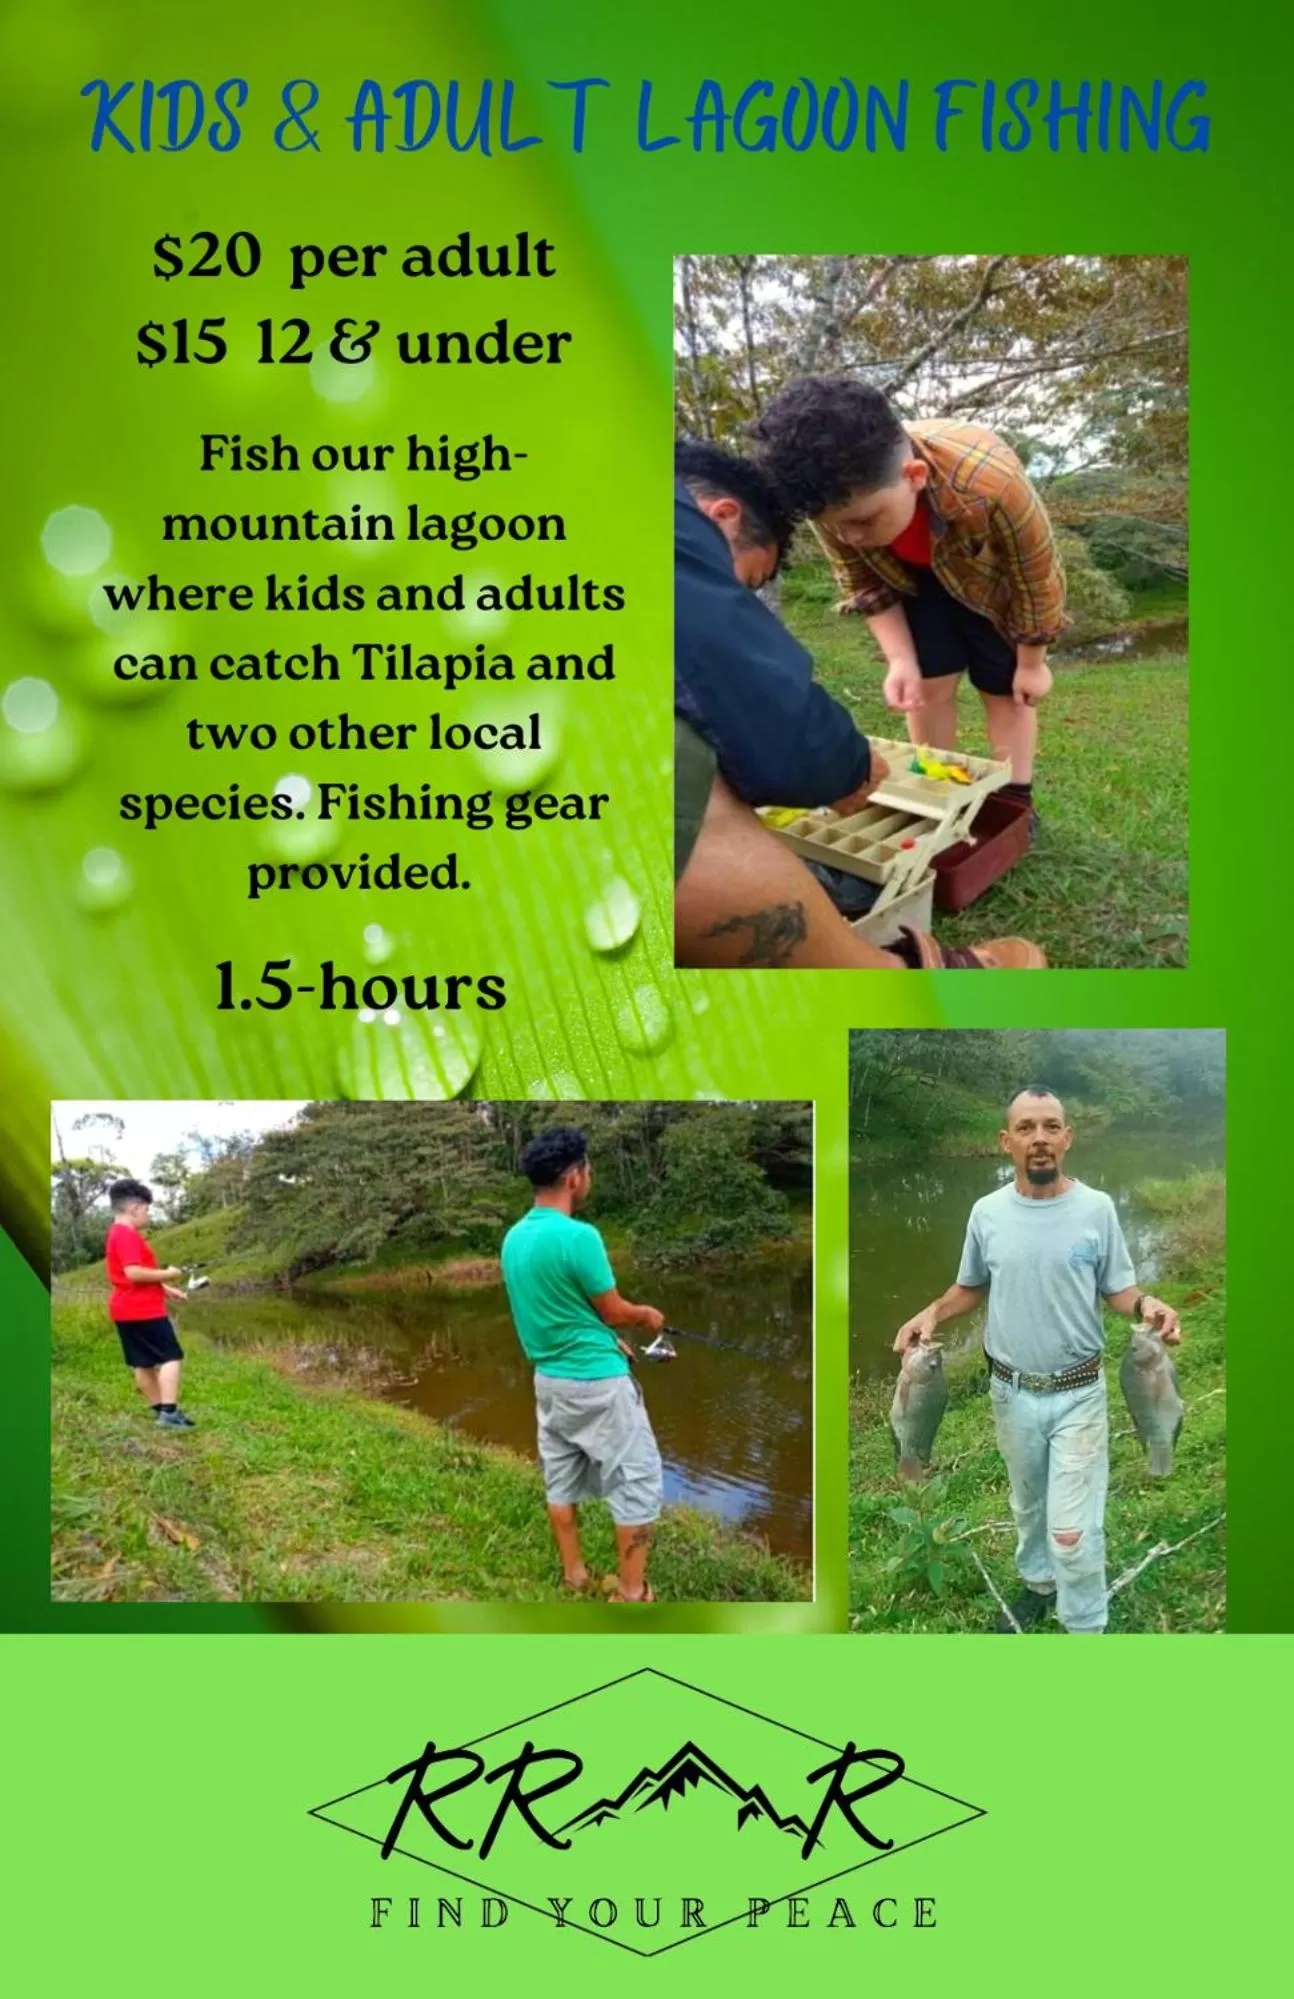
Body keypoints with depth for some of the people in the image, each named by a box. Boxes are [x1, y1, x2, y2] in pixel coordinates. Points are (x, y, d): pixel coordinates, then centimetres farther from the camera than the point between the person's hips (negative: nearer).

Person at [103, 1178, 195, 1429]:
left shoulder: (118, 1234, 17)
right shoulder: (127, 1235, -17)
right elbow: (134, 1273, -27)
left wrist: (165, 1289, 18)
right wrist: (166, 1274, -14)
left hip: (127, 1309, 10)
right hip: (142, 1310, -10)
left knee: (144, 1362, 12)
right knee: (170, 1357, -8)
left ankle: (161, 1410, 17)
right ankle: (169, 1412, -14)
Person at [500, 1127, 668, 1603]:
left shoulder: (514, 1237, 2)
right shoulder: (578, 1236, -24)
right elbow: (614, 1311, -13)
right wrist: (647, 1315, 8)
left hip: (549, 1378, 8)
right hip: (597, 1382, -8)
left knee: (561, 1480, 18)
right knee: (637, 1482, 3)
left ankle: (574, 1574, 29)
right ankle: (631, 1593, 8)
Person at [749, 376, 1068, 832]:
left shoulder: (989, 483, -46)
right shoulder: (836, 499, -35)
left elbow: (1038, 578, -26)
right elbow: (864, 584, -13)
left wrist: (1031, 664, -13)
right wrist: (901, 660, -22)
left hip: (994, 580, -2)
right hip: (916, 580, 3)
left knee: (1003, 690, 3)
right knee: (929, 684, 1)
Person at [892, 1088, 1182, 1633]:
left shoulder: (1096, 1208, -12)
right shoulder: (987, 1212, -6)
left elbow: (1117, 1289, -3)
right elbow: (971, 1287, 8)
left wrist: (1147, 1306, -26)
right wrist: (931, 1314, -11)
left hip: (1078, 1393, -3)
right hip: (1012, 1392, 3)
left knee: (1073, 1530, -4)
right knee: (1028, 1506, 23)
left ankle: (1084, 1628, 16)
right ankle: (1038, 1584, 49)